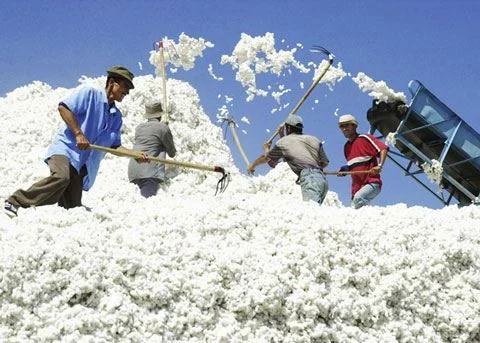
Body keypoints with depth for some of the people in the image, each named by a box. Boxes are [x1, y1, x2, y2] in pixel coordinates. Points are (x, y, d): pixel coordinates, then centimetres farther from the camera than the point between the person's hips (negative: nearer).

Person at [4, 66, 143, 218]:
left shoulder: (116, 116, 22)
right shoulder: (90, 93, 2)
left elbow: (115, 146, 21)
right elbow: (63, 107, -8)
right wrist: (79, 134, -15)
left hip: (81, 165, 7)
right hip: (65, 148, -7)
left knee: (72, 207, -6)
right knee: (61, 177, -34)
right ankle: (15, 202, -25)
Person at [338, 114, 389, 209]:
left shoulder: (364, 138, -4)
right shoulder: (346, 147, 20)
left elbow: (383, 148, -14)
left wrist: (380, 166, -27)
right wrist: (345, 171, 10)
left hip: (371, 183, -8)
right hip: (357, 187, 8)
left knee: (358, 198, -34)